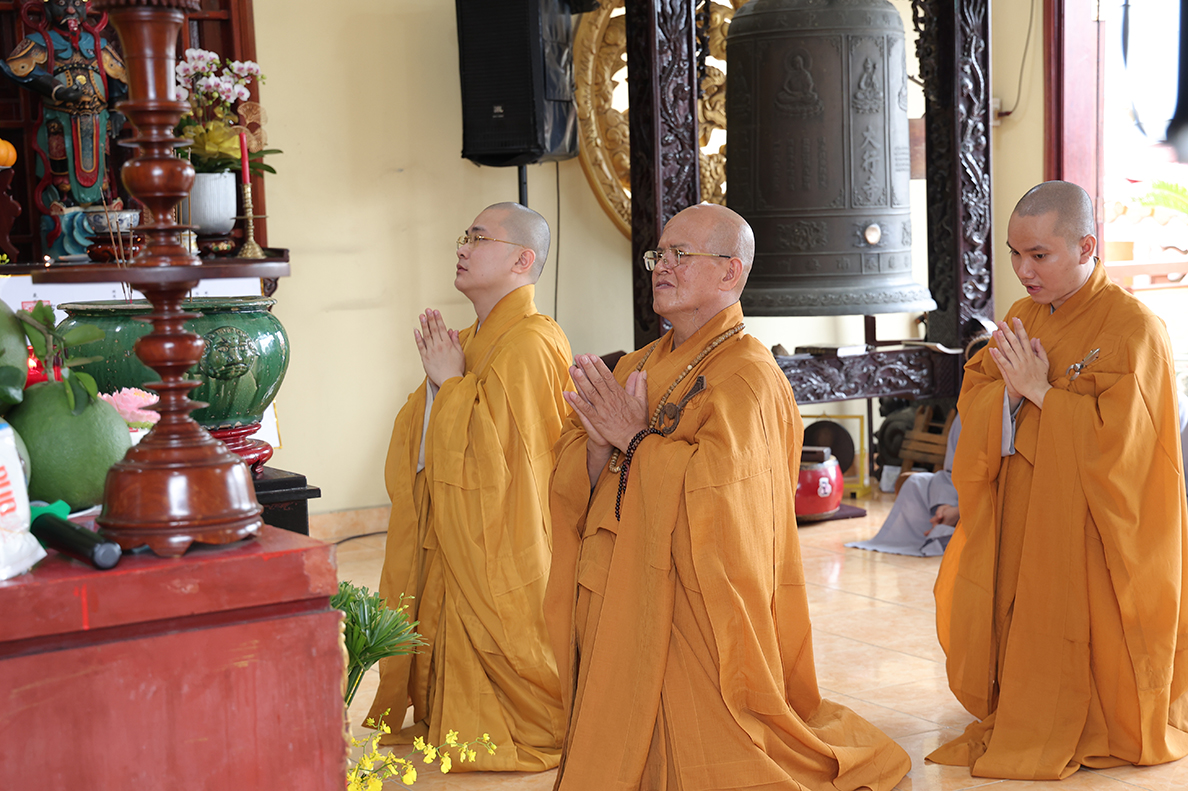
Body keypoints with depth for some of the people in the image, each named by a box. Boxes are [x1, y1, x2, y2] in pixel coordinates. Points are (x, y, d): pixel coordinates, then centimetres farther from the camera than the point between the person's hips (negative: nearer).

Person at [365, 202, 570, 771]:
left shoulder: (529, 345, -20)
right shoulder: (472, 341, 11)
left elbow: (494, 454, -25)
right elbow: (421, 454, 15)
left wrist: (452, 383, -16)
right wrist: (439, 381, -2)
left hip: (500, 551, -9)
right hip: (455, 546, 10)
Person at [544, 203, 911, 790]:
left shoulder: (748, 376, -10)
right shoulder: (635, 368, 12)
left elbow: (721, 487, -25)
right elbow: (573, 485, 8)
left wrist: (635, 438, -14)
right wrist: (601, 444, -13)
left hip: (692, 618, -7)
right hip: (616, 610, 7)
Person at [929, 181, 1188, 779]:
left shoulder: (1132, 328, -14)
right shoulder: (1023, 318, 8)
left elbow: (1114, 437, -21)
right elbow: (971, 401, 7)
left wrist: (1040, 392, -17)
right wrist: (1010, 391, -14)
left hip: (1088, 527, -6)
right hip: (1019, 517, 6)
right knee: (1020, 631, 8)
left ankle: (1092, 734, 19)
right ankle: (1021, 720, 25)